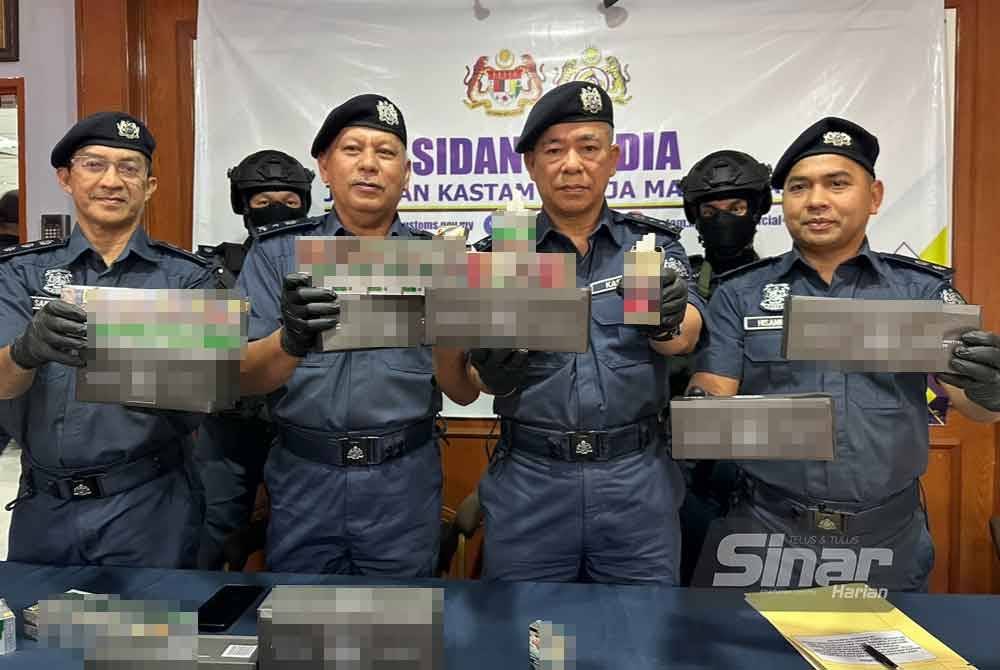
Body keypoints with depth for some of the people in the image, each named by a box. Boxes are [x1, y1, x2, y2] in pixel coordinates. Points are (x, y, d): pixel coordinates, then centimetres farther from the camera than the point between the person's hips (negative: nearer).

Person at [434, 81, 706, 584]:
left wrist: (668, 320, -35)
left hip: (638, 481, 1)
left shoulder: (652, 244, 5)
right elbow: (463, 389, 0)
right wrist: (492, 377, -24)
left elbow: (686, 336, -11)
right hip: (528, 481, 0)